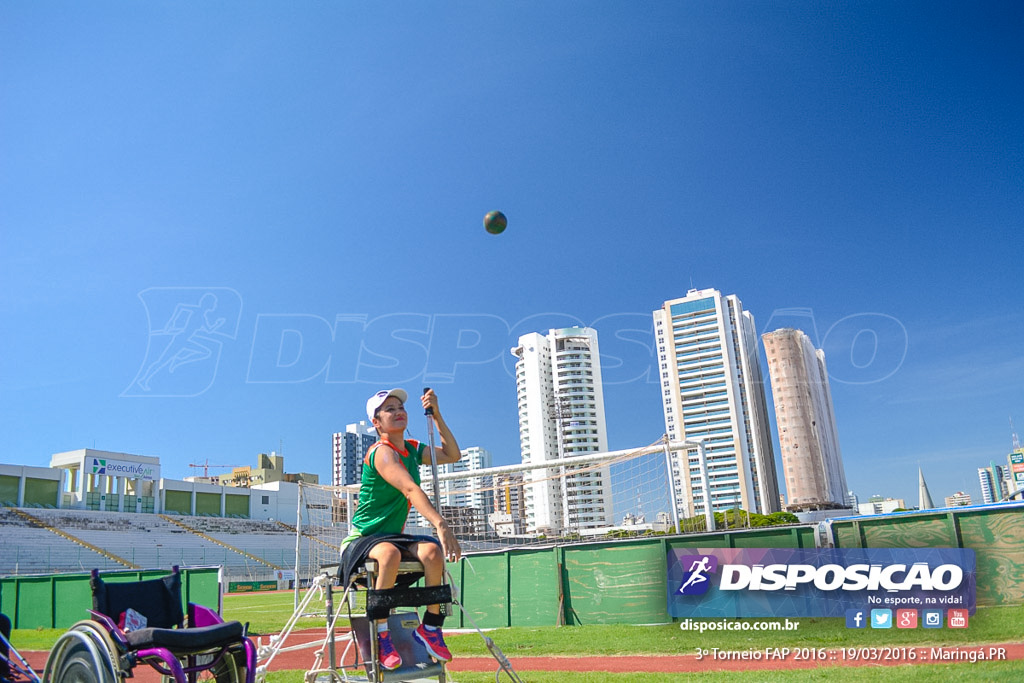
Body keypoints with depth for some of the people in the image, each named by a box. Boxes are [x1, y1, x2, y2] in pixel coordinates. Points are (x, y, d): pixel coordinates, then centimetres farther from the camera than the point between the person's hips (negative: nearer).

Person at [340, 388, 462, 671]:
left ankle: (430, 626, -11)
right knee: (389, 552, -40)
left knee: (433, 550, -24)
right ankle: (382, 637, -28)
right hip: (363, 539, -7)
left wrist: (436, 415, 5)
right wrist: (440, 524, -46)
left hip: (394, 537, 7)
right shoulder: (381, 452, -17)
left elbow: (452, 455, 16)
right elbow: (409, 488, -33)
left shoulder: (412, 449, 9)